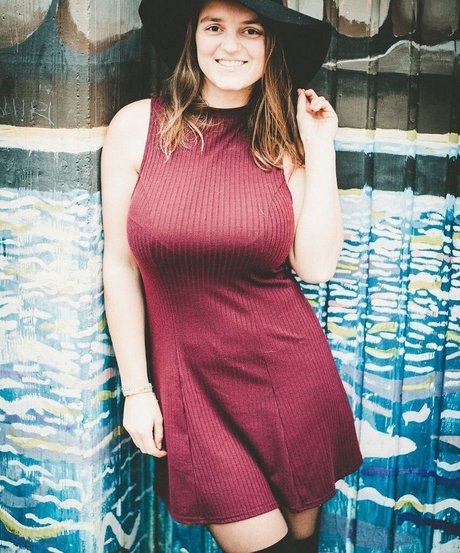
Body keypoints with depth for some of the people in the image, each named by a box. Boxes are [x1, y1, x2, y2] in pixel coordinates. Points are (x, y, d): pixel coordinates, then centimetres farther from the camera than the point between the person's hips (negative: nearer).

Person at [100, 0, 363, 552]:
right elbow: (120, 265, -2)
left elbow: (316, 266, -7)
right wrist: (136, 388, -2)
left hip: (288, 373, 2)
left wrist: (320, 149, -7)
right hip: (189, 379, -2)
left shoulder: (284, 138, 1)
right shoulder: (138, 125, -4)